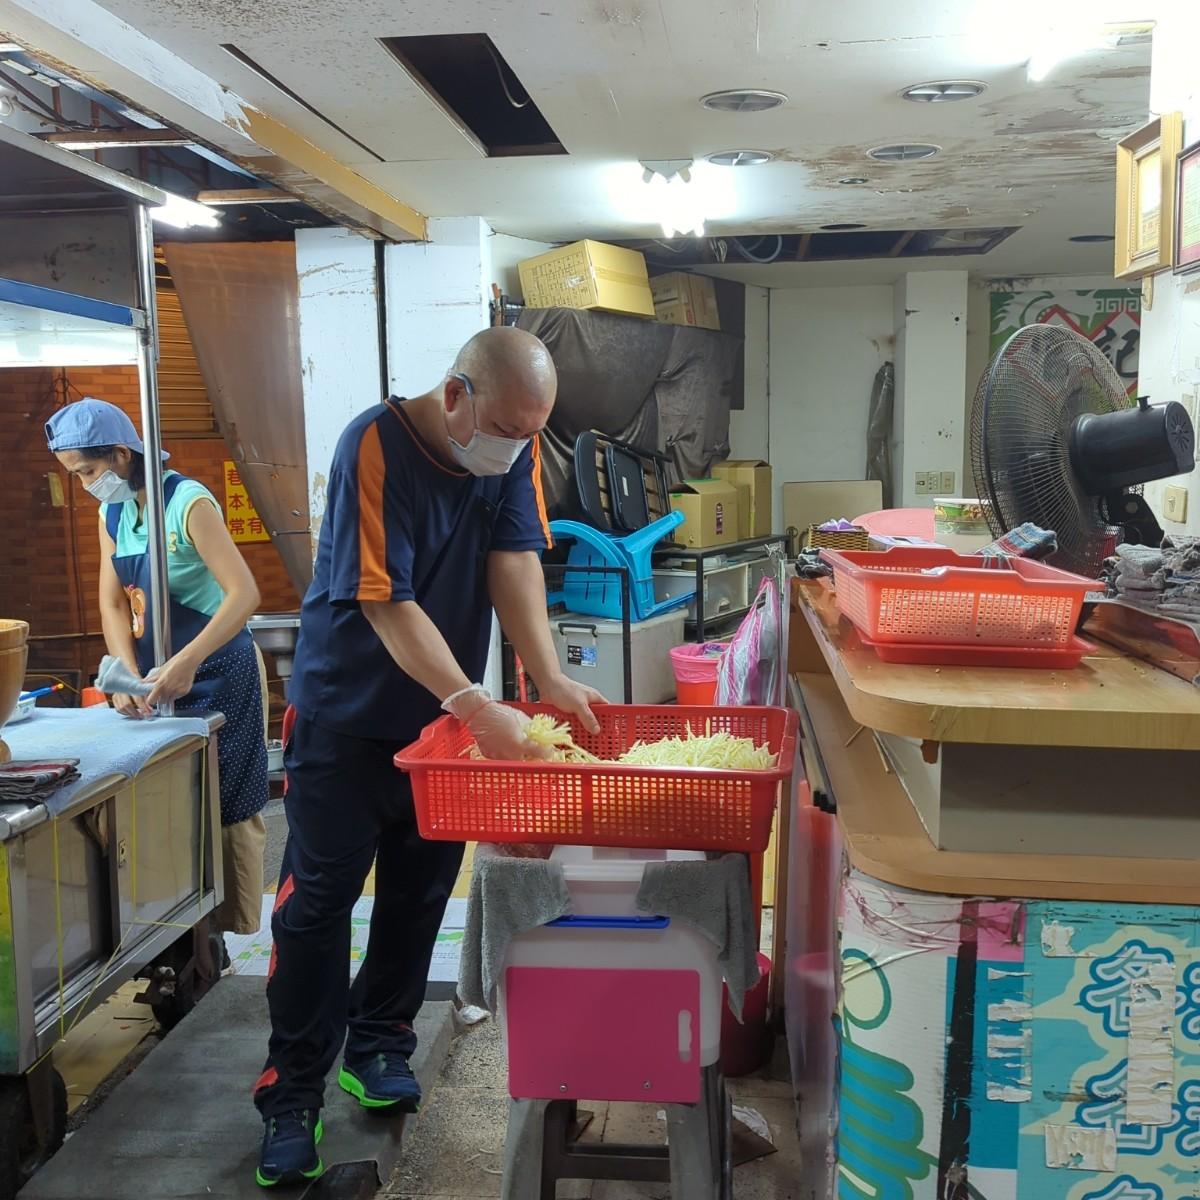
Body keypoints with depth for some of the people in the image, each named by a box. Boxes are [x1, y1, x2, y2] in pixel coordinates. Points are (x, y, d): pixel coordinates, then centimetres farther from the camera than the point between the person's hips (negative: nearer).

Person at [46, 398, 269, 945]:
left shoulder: (188, 502, -19)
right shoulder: (112, 514, 4)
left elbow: (245, 593, -28)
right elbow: (113, 605, 1)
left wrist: (187, 663, -36)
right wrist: (129, 677, -15)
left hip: (217, 673, -7)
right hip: (159, 676, 7)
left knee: (226, 801, 3)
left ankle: (234, 923, 17)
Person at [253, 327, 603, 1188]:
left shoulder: (515, 451, -6)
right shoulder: (375, 447, -23)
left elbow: (515, 561, -12)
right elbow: (387, 604, -27)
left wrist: (550, 678, -25)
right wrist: (478, 708, -34)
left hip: (445, 715, 5)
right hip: (348, 712, -5)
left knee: (421, 890, 12)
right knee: (319, 896, 1)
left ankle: (378, 1044, 31)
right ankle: (293, 1093, 13)